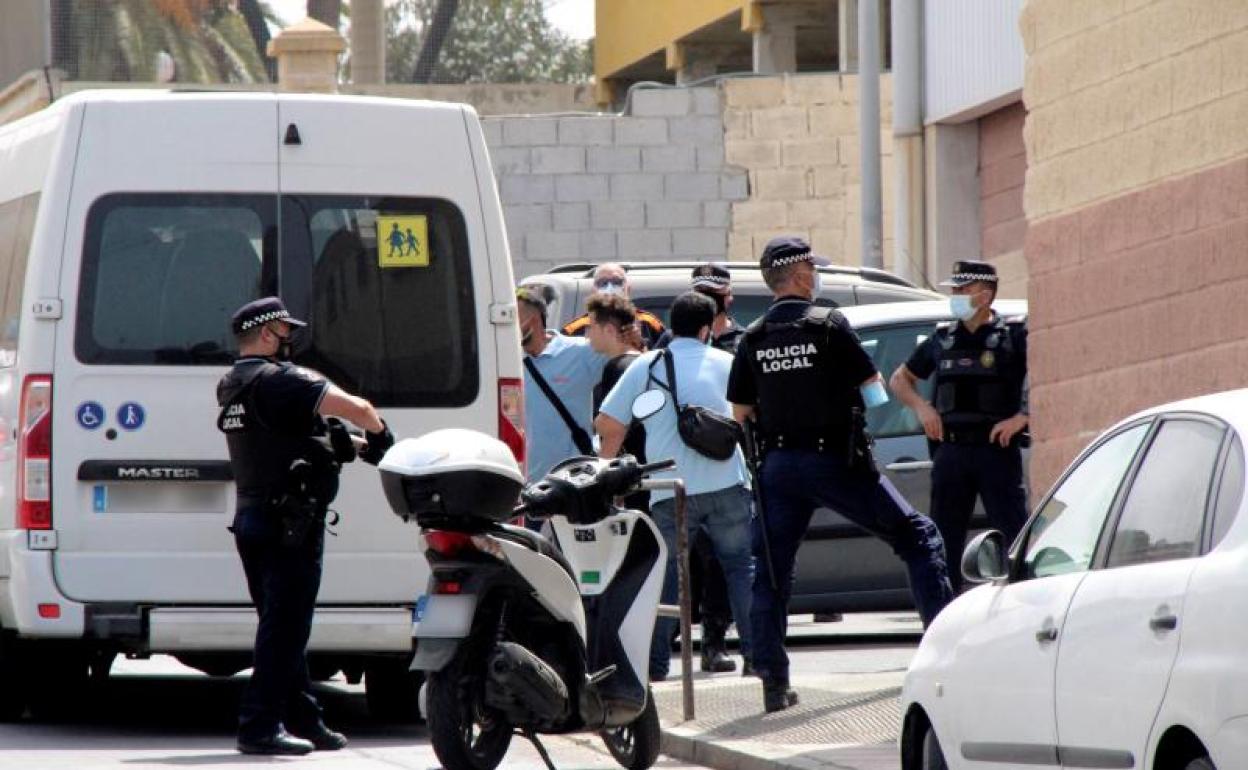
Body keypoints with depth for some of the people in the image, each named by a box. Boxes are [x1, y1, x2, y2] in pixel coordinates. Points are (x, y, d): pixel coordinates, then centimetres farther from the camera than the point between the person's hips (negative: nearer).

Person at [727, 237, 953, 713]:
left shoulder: (753, 339, 5)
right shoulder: (828, 325, -7)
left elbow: (740, 413, 9)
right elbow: (875, 392, -4)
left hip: (778, 465, 4)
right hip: (835, 460, -4)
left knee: (771, 571, 10)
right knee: (917, 538, 6)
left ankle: (773, 683, 5)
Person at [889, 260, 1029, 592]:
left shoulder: (1014, 337, -1)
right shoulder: (943, 340, 13)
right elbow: (900, 379, 25)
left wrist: (1021, 418, -14)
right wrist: (921, 407, 7)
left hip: (997, 450, -5)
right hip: (951, 452, 5)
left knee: (1014, 537, -8)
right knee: (944, 540, 6)